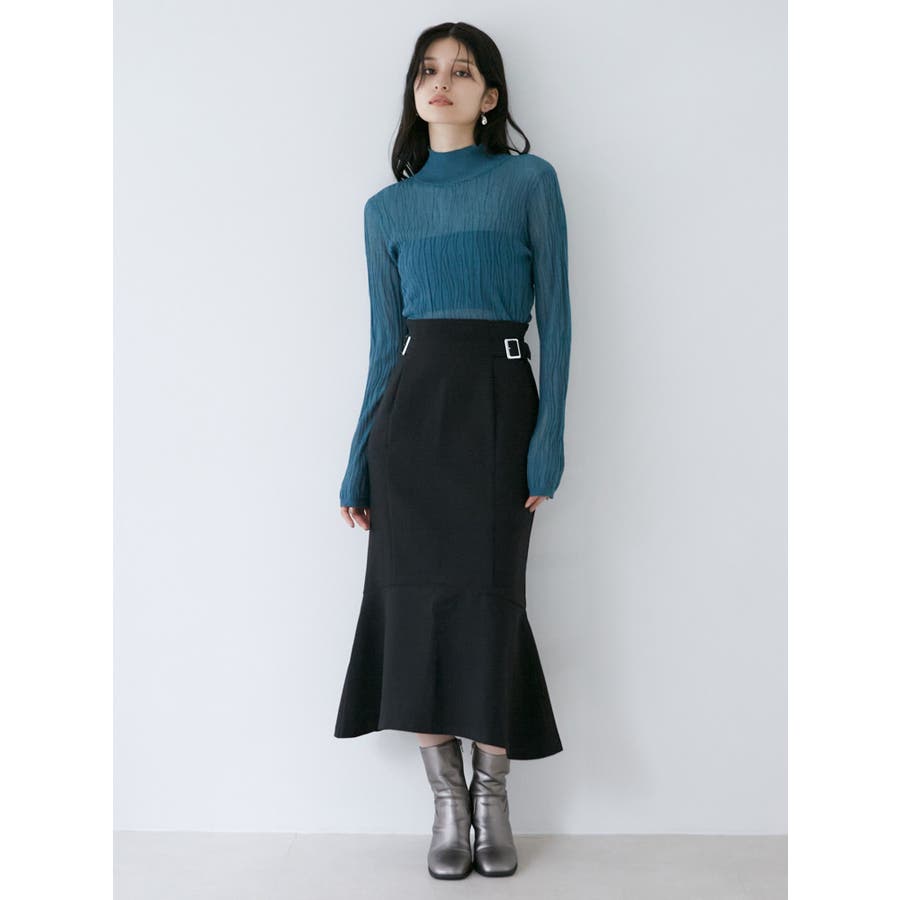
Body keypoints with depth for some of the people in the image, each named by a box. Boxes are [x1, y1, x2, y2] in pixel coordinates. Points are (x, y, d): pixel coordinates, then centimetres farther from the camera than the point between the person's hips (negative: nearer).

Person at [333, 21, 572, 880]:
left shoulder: (528, 180, 4)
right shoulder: (388, 208, 12)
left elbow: (555, 316, -1)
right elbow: (384, 339, 12)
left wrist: (550, 437, -10)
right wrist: (358, 463, 9)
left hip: (498, 400, -2)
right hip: (412, 405, 3)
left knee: (488, 597, 0)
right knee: (417, 595, 0)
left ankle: (492, 796, 17)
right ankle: (447, 800, 15)